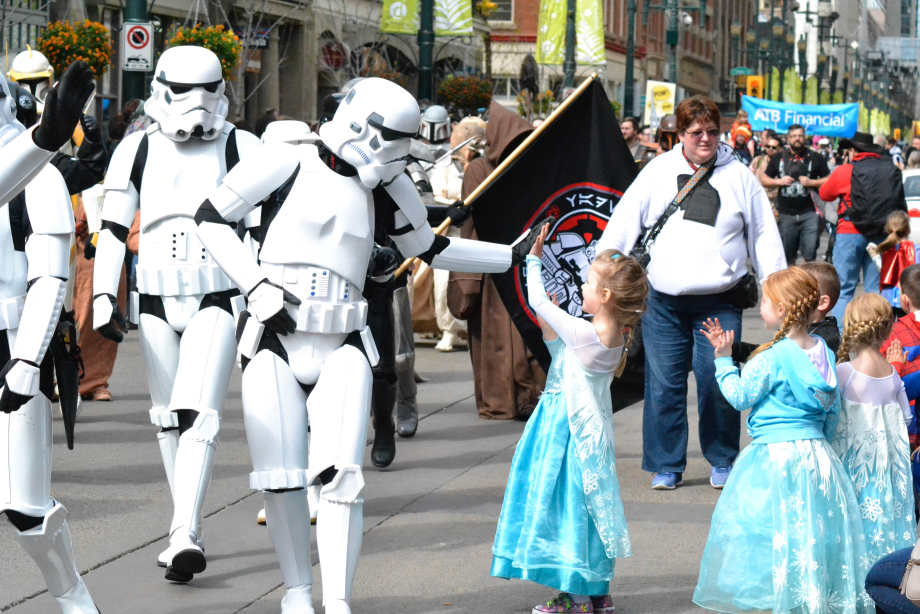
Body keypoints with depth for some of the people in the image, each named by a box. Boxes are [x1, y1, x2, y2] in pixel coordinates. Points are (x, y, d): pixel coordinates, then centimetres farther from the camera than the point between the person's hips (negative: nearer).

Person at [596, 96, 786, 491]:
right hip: (663, 299, 1)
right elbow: (624, 222, 9)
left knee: (717, 382, -3)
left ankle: (722, 461, 15)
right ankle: (666, 465, 13)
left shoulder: (739, 176, 7)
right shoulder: (657, 172, 7)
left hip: (719, 301, -1)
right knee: (664, 384, 1)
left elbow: (764, 235, 11)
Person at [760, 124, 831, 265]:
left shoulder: (815, 158, 7)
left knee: (810, 253, -8)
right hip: (786, 214, 2)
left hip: (809, 213, -2)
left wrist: (811, 182, -9)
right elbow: (764, 180, 15)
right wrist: (779, 181, -3)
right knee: (787, 255, 8)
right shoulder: (778, 158, 13)